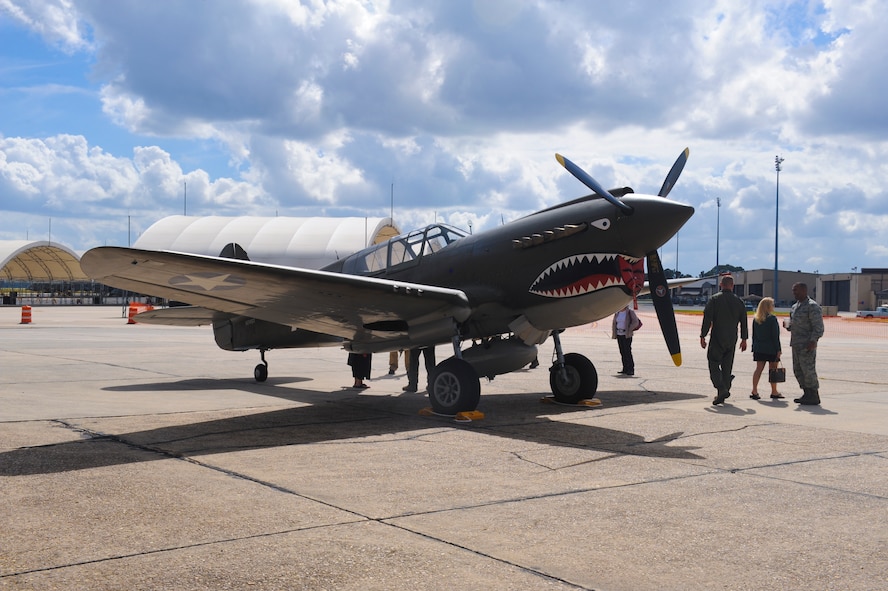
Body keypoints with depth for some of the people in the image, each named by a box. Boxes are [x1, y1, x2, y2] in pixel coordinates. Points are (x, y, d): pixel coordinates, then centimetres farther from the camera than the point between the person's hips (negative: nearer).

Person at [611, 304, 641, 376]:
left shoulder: (630, 312, -6)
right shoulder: (617, 313, 12)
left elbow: (636, 322, -10)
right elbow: (614, 323, 21)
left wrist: (629, 330, -12)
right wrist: (614, 333, 12)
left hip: (626, 335, -6)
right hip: (619, 335, 6)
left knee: (627, 352, -10)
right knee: (622, 352, 7)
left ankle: (631, 369, -8)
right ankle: (625, 369, 14)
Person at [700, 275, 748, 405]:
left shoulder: (714, 299, -5)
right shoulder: (739, 301, 7)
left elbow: (707, 319, -9)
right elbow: (744, 322, 10)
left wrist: (703, 336, -4)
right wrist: (744, 339, 17)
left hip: (717, 338, -4)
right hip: (732, 339, 4)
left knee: (714, 364, -2)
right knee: (727, 365, 12)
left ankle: (721, 389, -19)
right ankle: (725, 389, 15)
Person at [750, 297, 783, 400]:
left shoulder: (755, 319, 5)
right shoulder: (772, 319, -11)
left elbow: (754, 335, 9)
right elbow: (775, 336, -12)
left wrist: (754, 348, 15)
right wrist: (778, 349, -7)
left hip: (759, 349, 5)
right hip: (771, 349, -5)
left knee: (759, 368, 5)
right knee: (773, 369, 5)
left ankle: (754, 391, -3)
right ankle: (774, 392, 12)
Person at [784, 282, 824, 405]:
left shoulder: (812, 306, -9)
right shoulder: (794, 307, 18)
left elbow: (818, 327, -14)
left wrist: (813, 341, -24)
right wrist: (787, 325, 4)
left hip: (807, 345, -9)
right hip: (796, 344, 9)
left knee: (808, 370, -8)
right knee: (798, 370, 10)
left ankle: (814, 396, -1)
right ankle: (807, 394, 18)